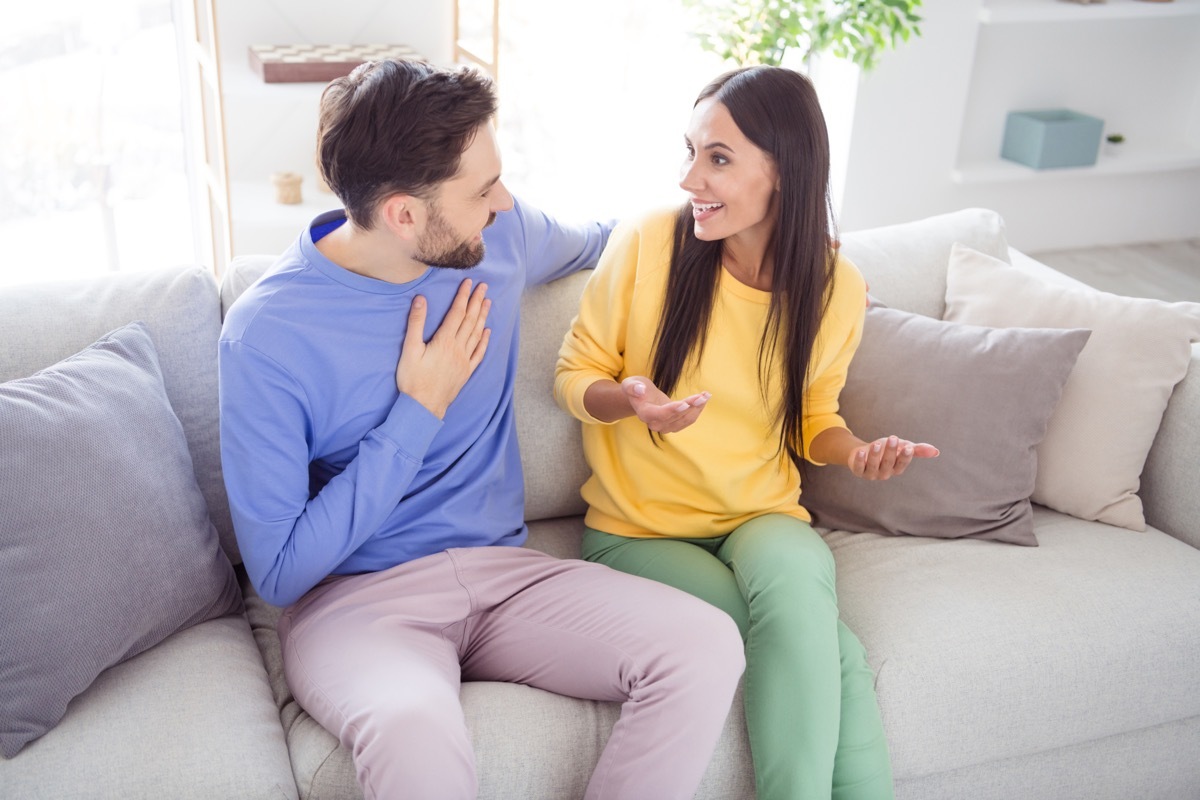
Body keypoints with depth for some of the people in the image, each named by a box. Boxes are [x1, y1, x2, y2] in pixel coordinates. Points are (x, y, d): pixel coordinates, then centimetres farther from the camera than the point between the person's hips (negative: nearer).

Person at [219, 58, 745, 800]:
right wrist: (420, 412, -15)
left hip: (504, 570, 5)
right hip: (356, 597, -5)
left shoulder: (500, 236, 0)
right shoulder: (268, 332, -15)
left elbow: (588, 241, 27)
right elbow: (281, 572, -14)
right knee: (416, 733, -41)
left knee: (707, 647, -22)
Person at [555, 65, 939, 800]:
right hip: (642, 532, -2)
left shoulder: (836, 289, -3)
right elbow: (575, 375, -2)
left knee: (788, 571, -35)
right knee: (823, 650, -26)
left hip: (764, 521, 2)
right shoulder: (646, 243, -12)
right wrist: (627, 400, -24)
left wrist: (856, 452, -10)